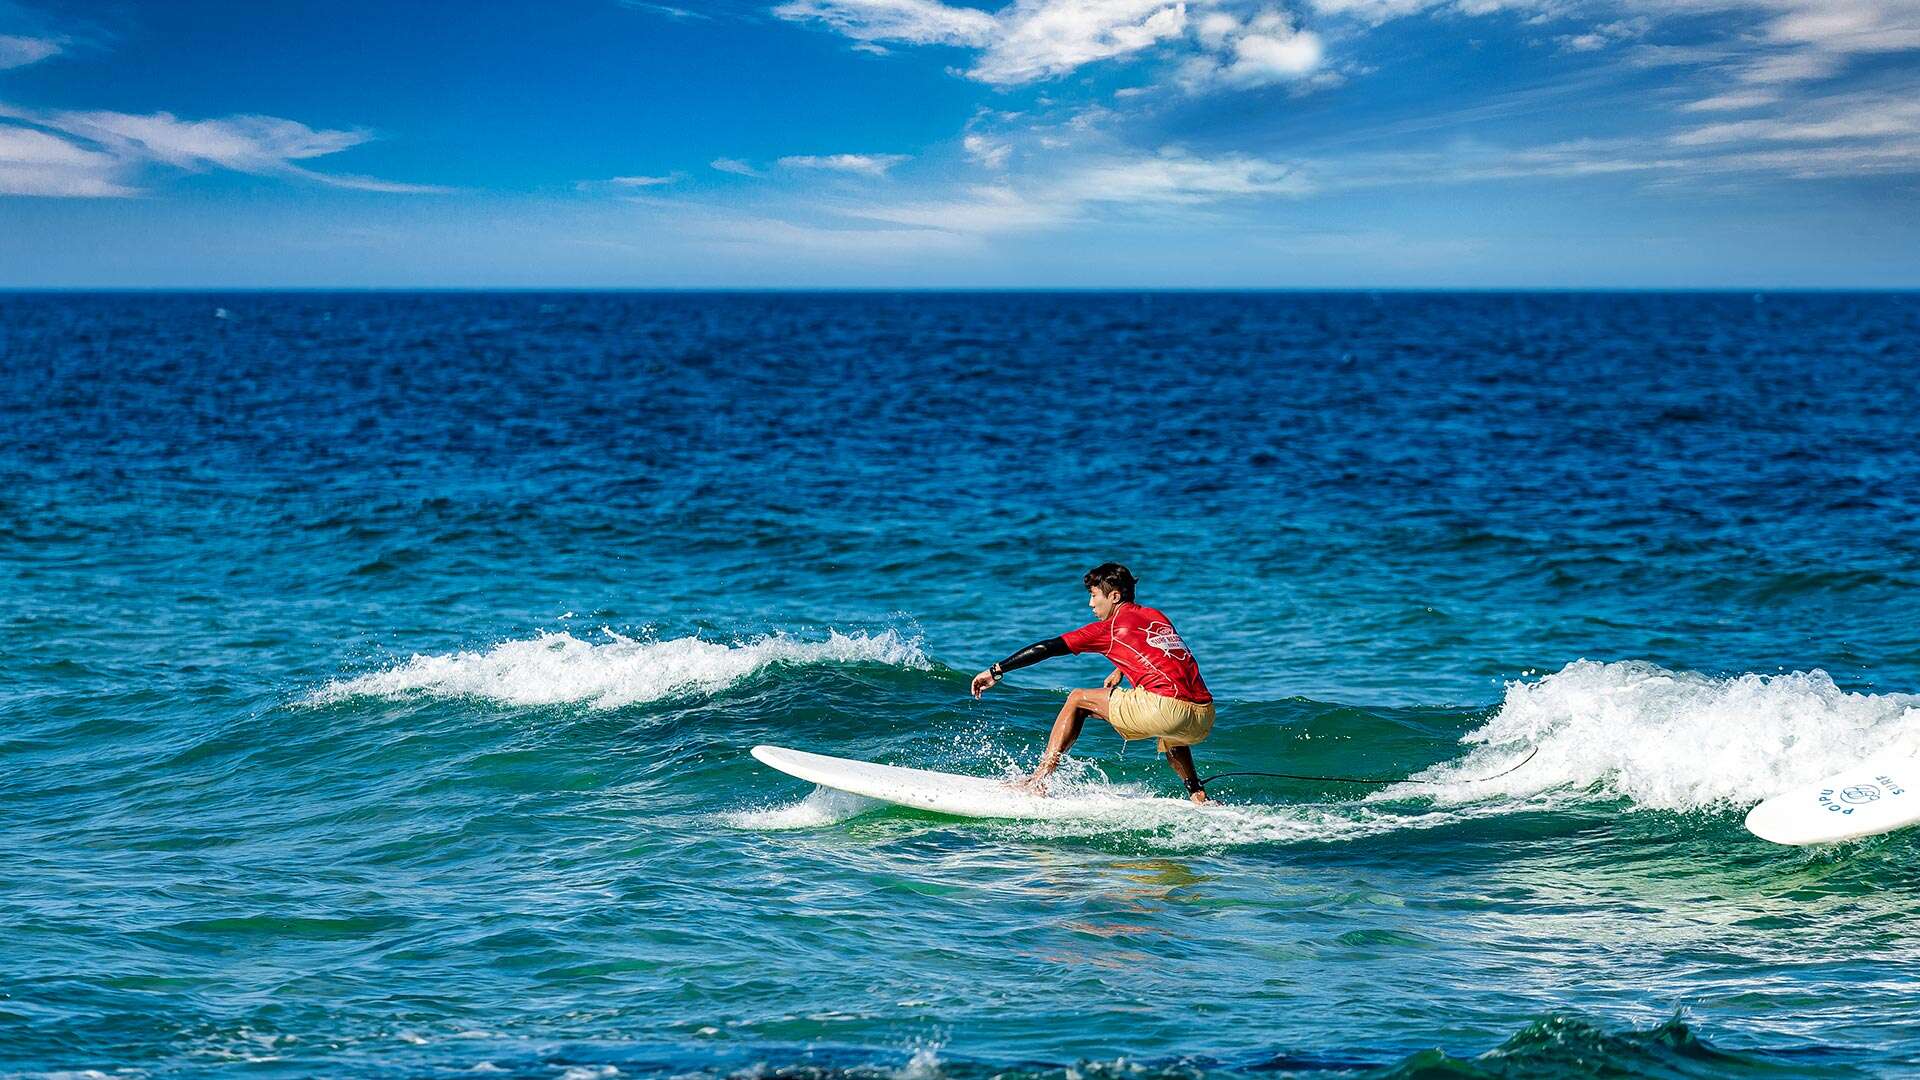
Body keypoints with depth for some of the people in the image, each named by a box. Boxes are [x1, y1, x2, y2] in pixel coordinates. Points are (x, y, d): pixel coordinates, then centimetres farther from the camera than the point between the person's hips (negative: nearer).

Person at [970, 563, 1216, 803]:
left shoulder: (1111, 627, 5)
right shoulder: (1157, 617, 23)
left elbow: (1047, 648, 7)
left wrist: (996, 671, 11)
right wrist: (1120, 670, 43)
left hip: (1166, 708, -7)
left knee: (1077, 700, 9)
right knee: (1171, 737, 44)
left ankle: (1039, 781, 5)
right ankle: (1199, 797, 27)